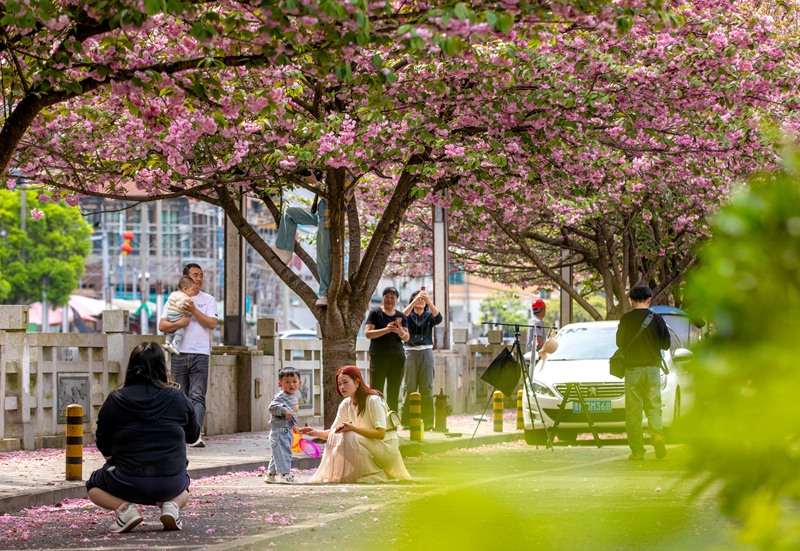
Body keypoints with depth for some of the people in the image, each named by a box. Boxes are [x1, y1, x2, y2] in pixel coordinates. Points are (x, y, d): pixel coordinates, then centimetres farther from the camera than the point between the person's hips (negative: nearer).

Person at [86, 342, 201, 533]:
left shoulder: (114, 401, -5)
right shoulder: (178, 398, -2)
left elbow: (104, 448, 3)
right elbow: (193, 435, 12)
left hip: (128, 484, -2)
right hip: (170, 484, 2)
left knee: (93, 485, 29)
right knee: (182, 489, 38)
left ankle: (124, 507, -2)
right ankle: (172, 505, 2)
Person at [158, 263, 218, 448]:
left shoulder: (208, 300, 12)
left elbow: (212, 324, -2)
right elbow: (162, 325, 3)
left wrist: (193, 310, -9)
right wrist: (179, 323, -15)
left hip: (200, 353, -1)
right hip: (179, 353, 1)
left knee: (198, 396, -12)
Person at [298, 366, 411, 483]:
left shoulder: (373, 401, -20)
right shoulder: (346, 404, 2)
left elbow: (381, 433, -26)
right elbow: (334, 431, 0)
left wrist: (353, 428, -34)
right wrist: (317, 433, -20)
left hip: (386, 446, -7)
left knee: (350, 437, -27)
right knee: (335, 438, -9)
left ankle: (374, 475, -15)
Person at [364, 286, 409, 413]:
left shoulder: (401, 317, 14)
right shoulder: (375, 313, 2)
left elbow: (406, 337, 8)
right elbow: (368, 333, -8)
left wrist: (400, 332, -16)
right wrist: (386, 330, -22)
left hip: (397, 357, 4)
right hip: (378, 356, -4)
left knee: (394, 393, 3)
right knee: (376, 391, -9)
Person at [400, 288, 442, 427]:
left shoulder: (429, 316, 12)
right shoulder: (409, 315, 10)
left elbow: (438, 318, -10)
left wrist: (429, 301, -23)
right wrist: (415, 301, -26)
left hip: (426, 352, 1)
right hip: (410, 352, -1)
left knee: (427, 388, -3)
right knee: (409, 387, -5)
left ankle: (428, 422, -3)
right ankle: (406, 422, -4)